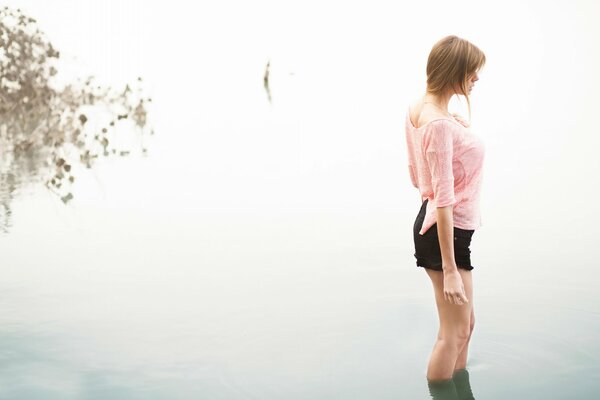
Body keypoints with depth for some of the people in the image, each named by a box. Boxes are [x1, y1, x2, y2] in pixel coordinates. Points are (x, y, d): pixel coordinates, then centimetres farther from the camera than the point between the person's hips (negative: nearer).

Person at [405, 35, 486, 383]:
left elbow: (416, 176, 14)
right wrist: (450, 270, -25)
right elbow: (444, 201, -26)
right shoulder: (440, 124, -24)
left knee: (466, 324, 21)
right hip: (447, 232, -10)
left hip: (430, 224, 10)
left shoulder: (418, 109, 4)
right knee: (454, 333, 2)